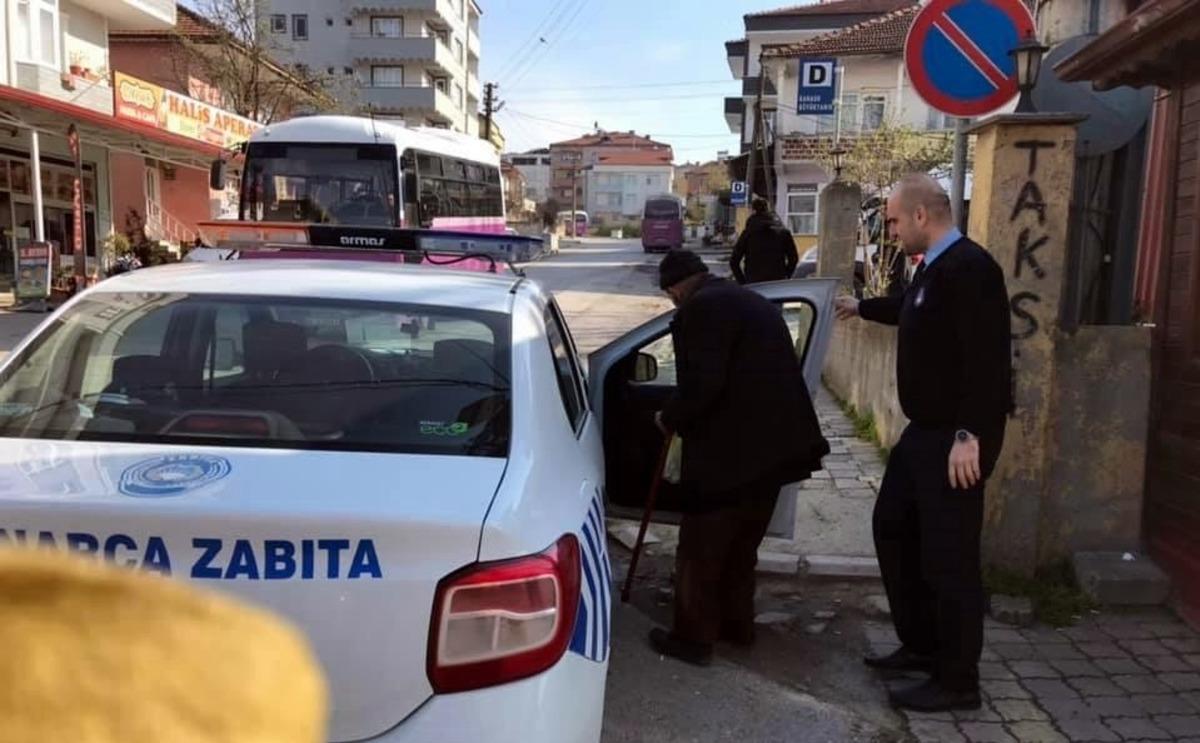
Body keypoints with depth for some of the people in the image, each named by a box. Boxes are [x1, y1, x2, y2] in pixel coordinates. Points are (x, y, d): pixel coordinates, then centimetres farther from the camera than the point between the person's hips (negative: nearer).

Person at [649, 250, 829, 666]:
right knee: (741, 544, 22)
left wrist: (670, 419, -5)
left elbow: (702, 384, -22)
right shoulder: (752, 302, 18)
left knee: (700, 549, 5)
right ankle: (736, 624, 34)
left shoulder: (701, 309, -12)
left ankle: (694, 637, 14)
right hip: (770, 444, 10)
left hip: (731, 451, -9)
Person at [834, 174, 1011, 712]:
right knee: (893, 527, 18)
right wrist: (861, 308, 48)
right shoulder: (935, 267, 11)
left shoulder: (968, 268, -21)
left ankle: (957, 681, 14)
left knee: (947, 556, -2)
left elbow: (987, 359, -27)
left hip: (956, 438, -11)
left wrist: (970, 435, -29)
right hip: (926, 429, 11)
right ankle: (921, 645, 32)